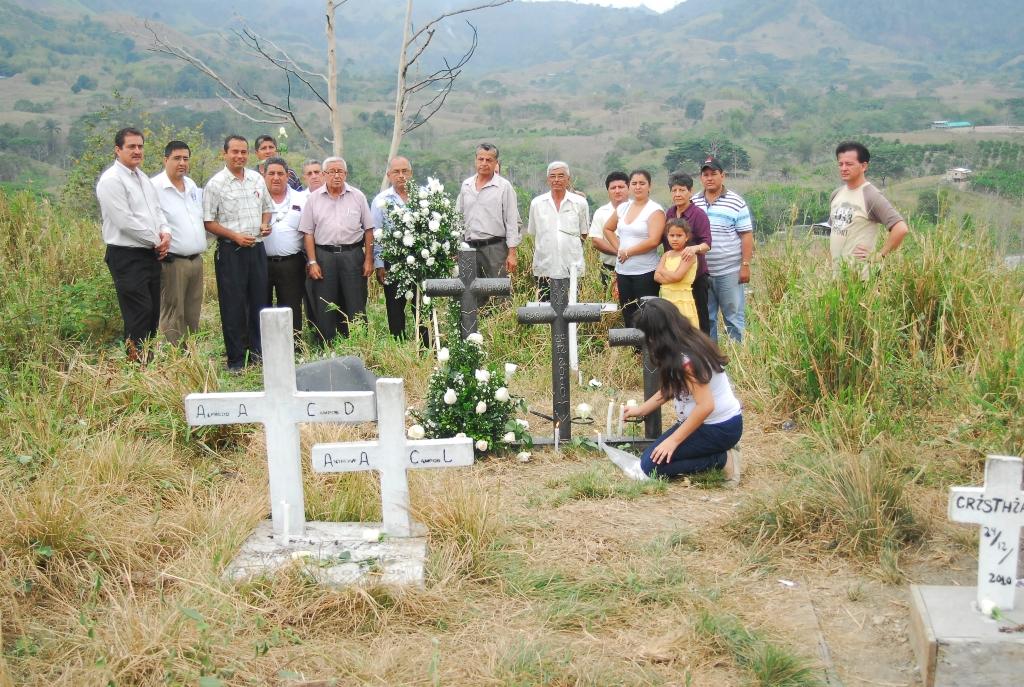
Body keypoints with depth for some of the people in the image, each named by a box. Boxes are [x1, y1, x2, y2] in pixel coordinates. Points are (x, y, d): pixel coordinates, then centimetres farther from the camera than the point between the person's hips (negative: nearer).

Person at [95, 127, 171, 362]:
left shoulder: (143, 178, 16)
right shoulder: (111, 180, -12)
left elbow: (157, 210, 20)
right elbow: (125, 221, -18)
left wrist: (165, 233, 0)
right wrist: (156, 241, -11)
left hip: (151, 255, 9)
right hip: (127, 257, -9)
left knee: (152, 315, 10)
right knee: (138, 316, -10)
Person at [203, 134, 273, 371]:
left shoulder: (257, 179, 9)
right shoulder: (215, 184, -6)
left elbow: (267, 207, 22)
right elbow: (208, 222, -6)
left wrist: (265, 224, 2)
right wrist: (235, 236, -16)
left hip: (257, 249, 5)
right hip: (230, 251, -5)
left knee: (259, 302, 10)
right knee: (234, 306, -1)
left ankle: (257, 353, 21)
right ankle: (236, 360, 6)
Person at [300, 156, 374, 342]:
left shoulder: (357, 196, 6)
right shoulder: (314, 198, 6)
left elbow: (368, 229, 7)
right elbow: (308, 233, 5)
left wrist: (369, 260, 1)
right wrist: (312, 262, -2)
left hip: (353, 255, 0)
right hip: (324, 255, 0)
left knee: (356, 307, 1)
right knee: (324, 309, 2)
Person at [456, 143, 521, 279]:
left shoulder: (504, 186, -1)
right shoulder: (466, 185, 12)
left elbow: (512, 222, -3)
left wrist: (512, 253, -9)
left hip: (495, 247, -4)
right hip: (469, 247, 4)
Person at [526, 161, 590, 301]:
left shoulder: (580, 203, 5)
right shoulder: (537, 203, 7)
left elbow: (584, 233, 13)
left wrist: (571, 246, 6)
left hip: (572, 268, -1)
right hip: (544, 267, 1)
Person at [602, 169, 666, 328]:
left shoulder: (655, 210, -8)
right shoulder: (623, 208, 10)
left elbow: (653, 241, -18)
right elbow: (608, 229, 24)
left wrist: (627, 252, -10)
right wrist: (618, 248, 8)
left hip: (645, 272, -6)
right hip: (622, 271, 6)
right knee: (627, 316, 12)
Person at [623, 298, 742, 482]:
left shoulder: (686, 359, -25)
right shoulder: (690, 342, 3)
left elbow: (706, 406, -28)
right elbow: (670, 388, 15)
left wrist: (674, 440, -21)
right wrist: (641, 410, 19)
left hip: (720, 428, -10)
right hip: (709, 421, 10)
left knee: (652, 464, -12)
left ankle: (723, 460, -8)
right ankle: (721, 452, 9)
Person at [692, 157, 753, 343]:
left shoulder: (736, 202, -3)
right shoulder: (693, 203, 8)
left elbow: (746, 235, -4)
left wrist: (746, 265, -9)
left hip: (729, 271, -4)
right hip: (700, 271, 4)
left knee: (734, 317, 2)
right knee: (705, 318, 11)